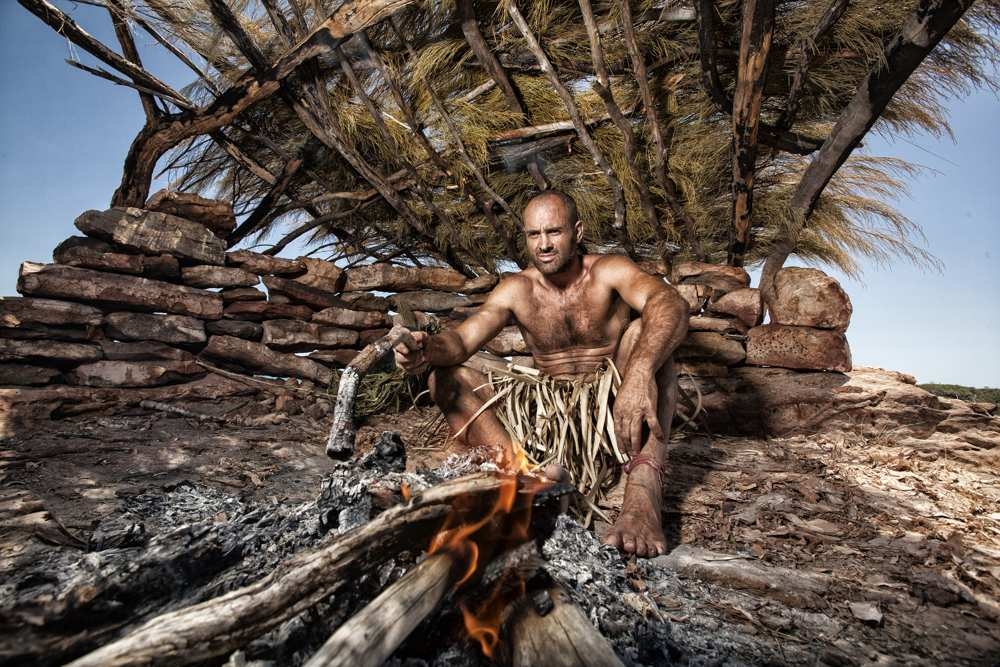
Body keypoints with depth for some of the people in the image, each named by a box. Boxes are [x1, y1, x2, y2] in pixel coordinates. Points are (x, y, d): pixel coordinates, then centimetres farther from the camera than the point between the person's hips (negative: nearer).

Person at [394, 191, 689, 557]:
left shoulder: (609, 272, -9)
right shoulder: (516, 290, -1)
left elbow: (672, 305, -29)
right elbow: (461, 339, -13)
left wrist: (640, 372, -49)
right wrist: (429, 350, -38)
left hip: (615, 409, -2)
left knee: (645, 331, -28)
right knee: (445, 379, -12)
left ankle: (643, 488, -44)